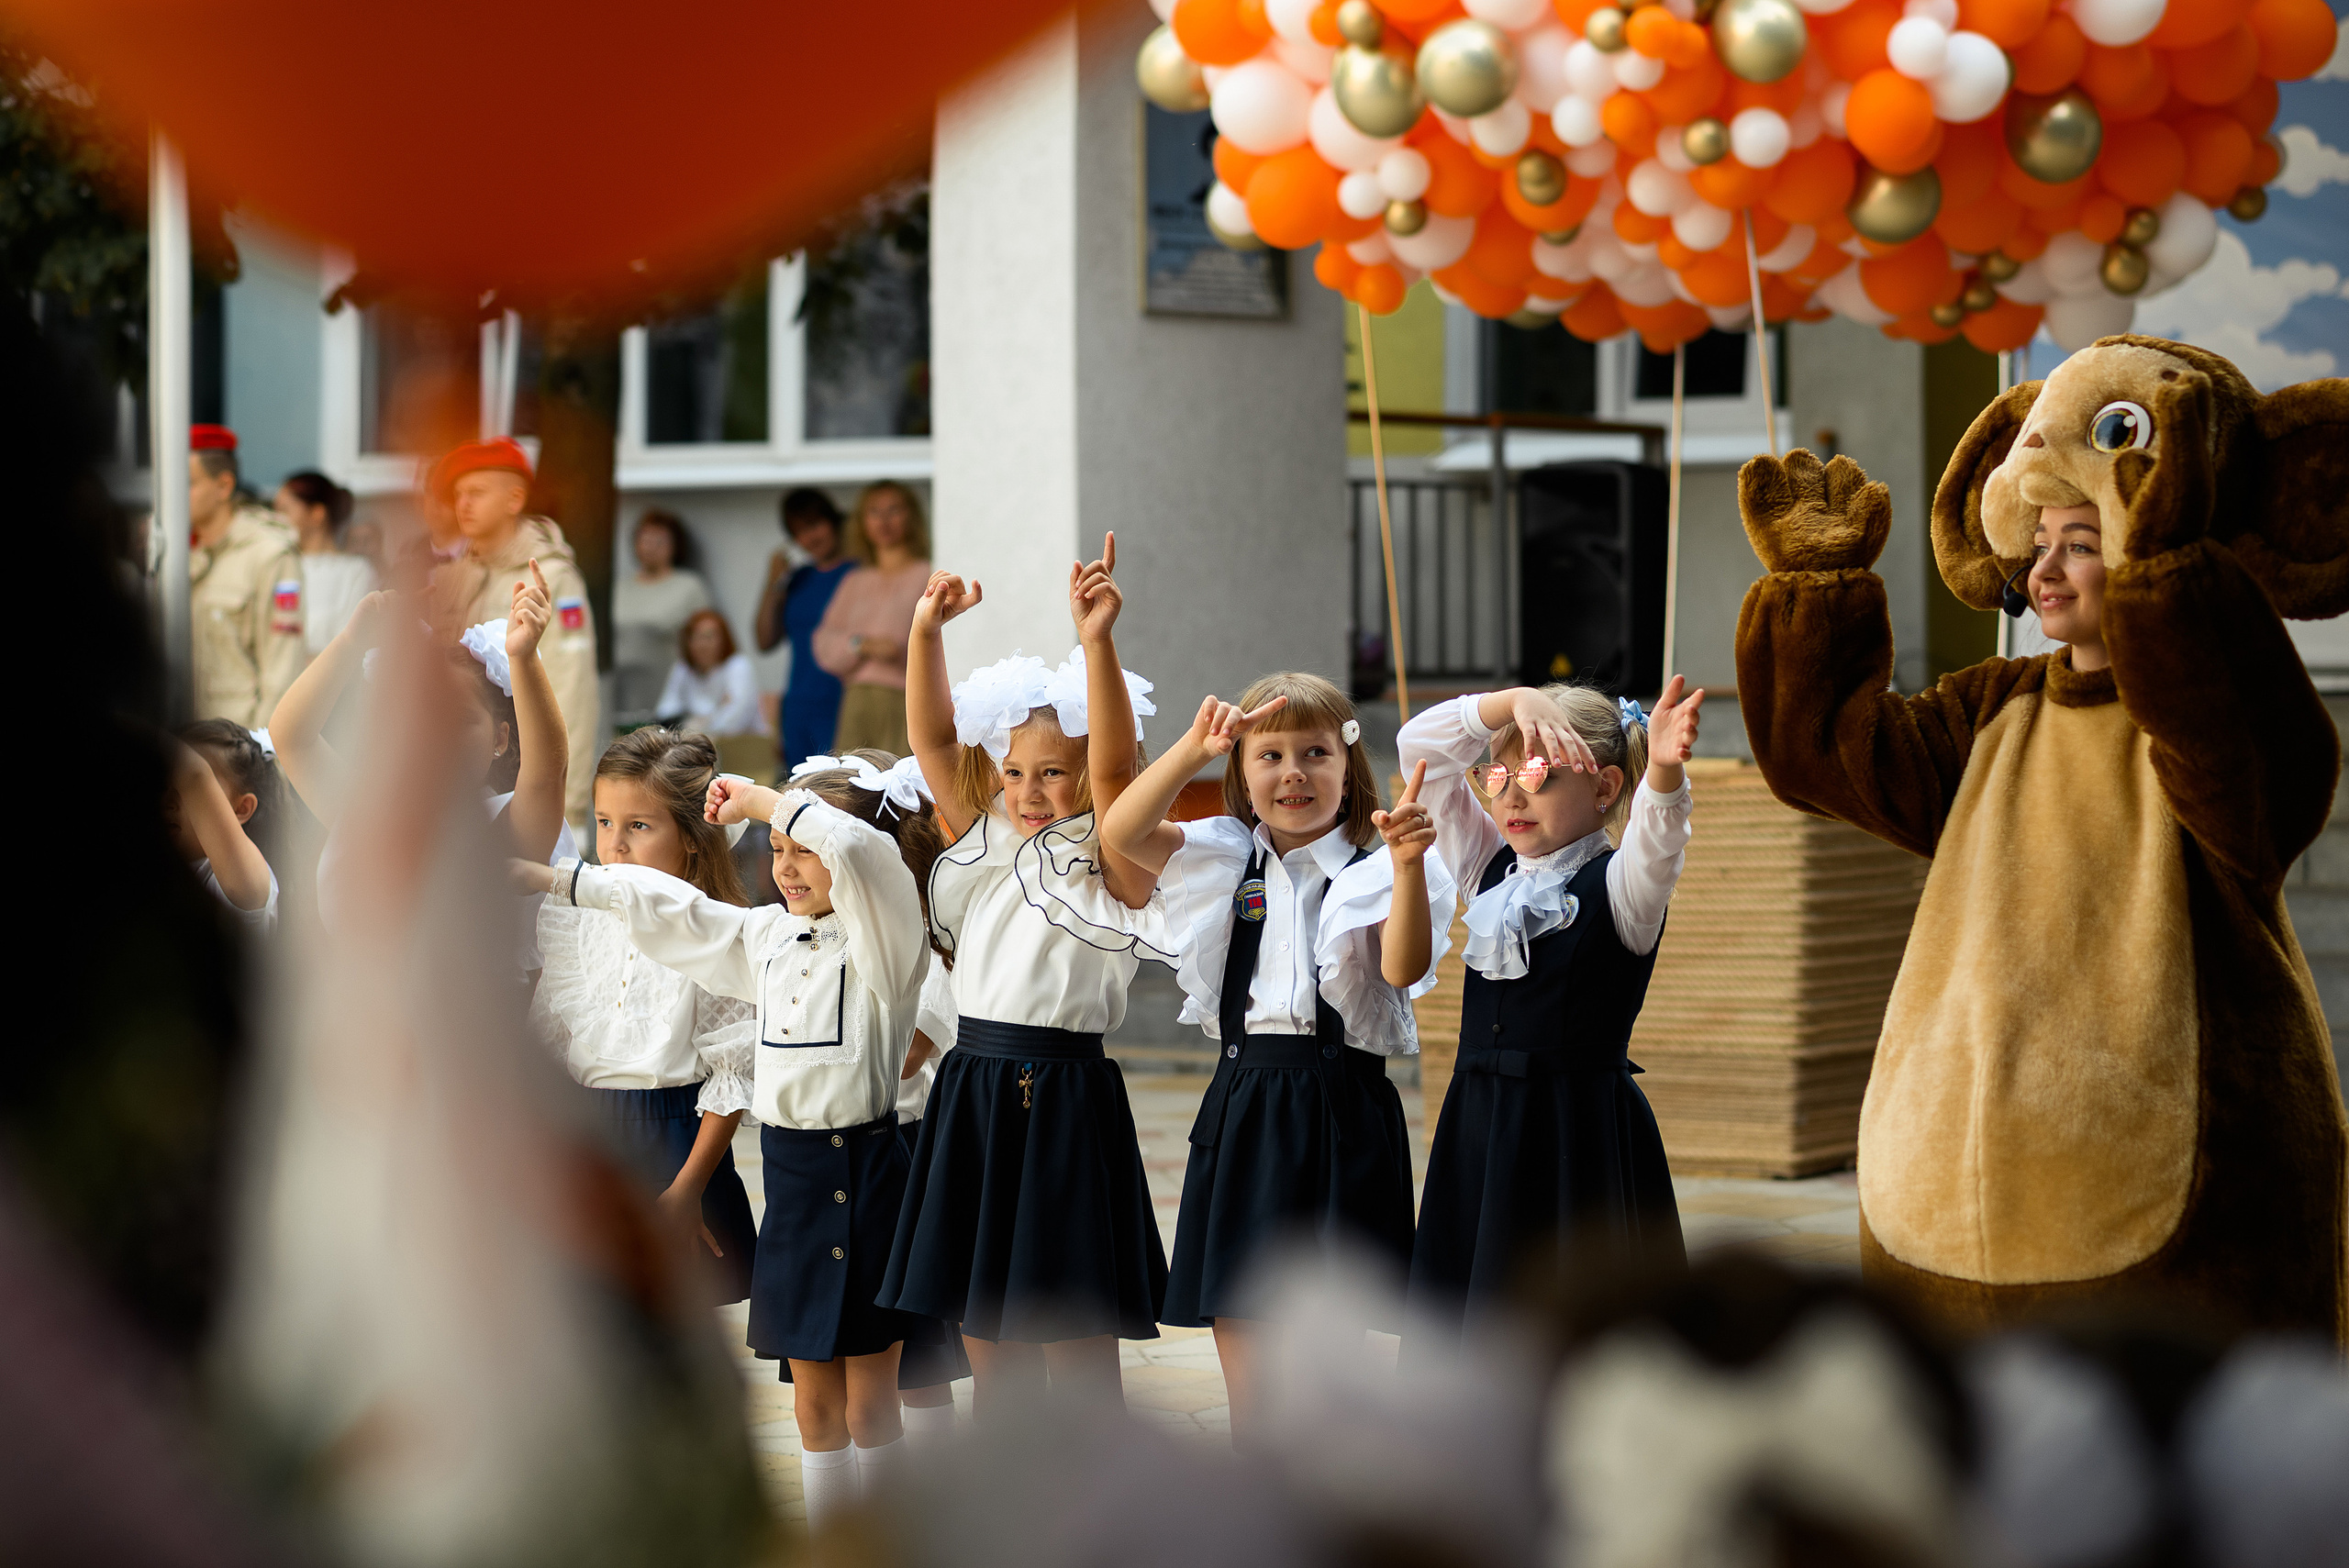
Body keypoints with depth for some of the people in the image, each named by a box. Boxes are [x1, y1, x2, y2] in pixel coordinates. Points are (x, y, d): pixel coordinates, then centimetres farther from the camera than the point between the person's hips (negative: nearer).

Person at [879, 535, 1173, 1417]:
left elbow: (1114, 766, -21)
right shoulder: (987, 844, 12)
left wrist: (1096, 641, -33)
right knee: (991, 1361, 11)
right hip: (972, 1096, 6)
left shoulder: (1113, 863, -4)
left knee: (1079, 1364, -1)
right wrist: (925, 632, -12)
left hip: (1065, 1103, -6)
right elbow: (933, 738, 3)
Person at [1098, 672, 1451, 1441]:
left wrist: (1408, 864, -33)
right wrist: (1195, 746, -17)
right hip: (1241, 1112, 4)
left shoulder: (1370, 875, 0)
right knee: (1248, 1381, 7)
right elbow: (1120, 831, -5)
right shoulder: (1222, 863, 10)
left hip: (1340, 1114, -4)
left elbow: (1404, 968, -18)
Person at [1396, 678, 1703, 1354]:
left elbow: (1656, 832, -28)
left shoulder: (1620, 886, -5)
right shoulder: (1493, 868, 11)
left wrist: (1664, 768, -49)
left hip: (1579, 1138, -6)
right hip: (1481, 1127, 6)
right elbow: (1419, 746, 7)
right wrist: (1515, 702, -8)